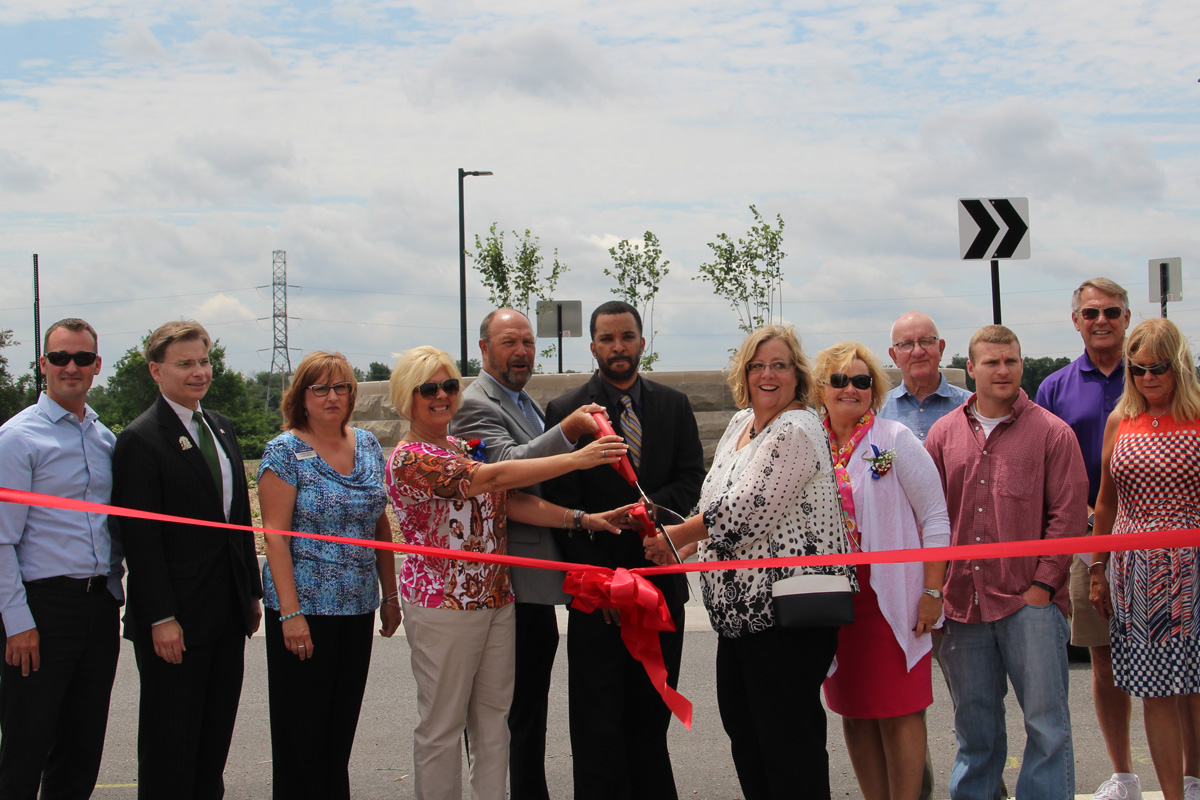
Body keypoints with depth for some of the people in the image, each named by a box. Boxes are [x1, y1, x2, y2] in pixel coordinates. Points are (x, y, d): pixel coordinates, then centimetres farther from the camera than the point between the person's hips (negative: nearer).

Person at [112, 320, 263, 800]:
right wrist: (161, 617, -18)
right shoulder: (140, 440, -10)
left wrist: (252, 591, 14)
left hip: (228, 615, 7)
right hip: (176, 622, -7)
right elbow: (140, 539, -15)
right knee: (171, 743, 3)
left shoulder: (222, 428, 14)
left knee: (215, 741, 12)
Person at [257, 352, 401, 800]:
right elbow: (275, 534, -11)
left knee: (342, 726, 12)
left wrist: (389, 595, 12)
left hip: (358, 607, 5)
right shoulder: (285, 451, -7)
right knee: (303, 733, 2)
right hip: (305, 607, -5)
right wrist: (290, 612, -17)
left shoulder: (367, 445, 9)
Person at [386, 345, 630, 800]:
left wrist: (583, 519, -10)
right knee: (443, 725, 2)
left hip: (496, 600, 8)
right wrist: (575, 459, -26)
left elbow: (510, 503, 3)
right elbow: (494, 477, -23)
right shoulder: (409, 459, -13)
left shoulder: (465, 450, 13)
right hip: (444, 607, -8)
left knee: (493, 718, 11)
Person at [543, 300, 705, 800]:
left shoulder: (674, 406, 9)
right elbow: (564, 506, -7)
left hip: (661, 582, 3)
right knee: (598, 721, 2)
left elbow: (692, 482, 3)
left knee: (653, 712, 12)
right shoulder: (566, 412, -2)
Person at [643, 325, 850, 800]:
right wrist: (685, 544, 12)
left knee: (786, 733, -4)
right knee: (742, 724, 15)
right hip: (742, 604, 10)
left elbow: (745, 511, -19)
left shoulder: (796, 431, -14)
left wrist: (675, 538, -8)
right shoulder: (740, 423, 15)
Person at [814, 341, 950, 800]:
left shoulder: (895, 440, -3)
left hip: (892, 597, -4)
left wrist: (932, 592, -10)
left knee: (898, 710, -2)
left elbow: (935, 517, -4)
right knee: (853, 711, 9)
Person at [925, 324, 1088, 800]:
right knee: (974, 723, 13)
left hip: (1029, 602, -3)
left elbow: (1069, 515, -3)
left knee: (1046, 721, -1)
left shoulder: (1052, 433, 1)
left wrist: (1044, 584, -9)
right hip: (962, 601, 3)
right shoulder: (943, 434, 10)